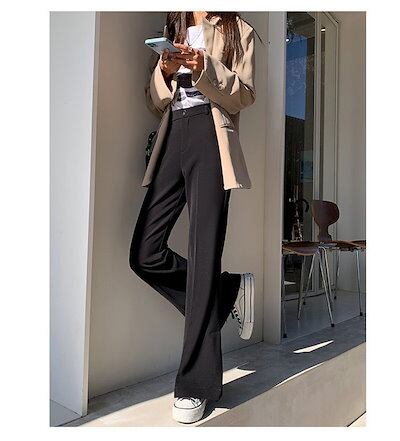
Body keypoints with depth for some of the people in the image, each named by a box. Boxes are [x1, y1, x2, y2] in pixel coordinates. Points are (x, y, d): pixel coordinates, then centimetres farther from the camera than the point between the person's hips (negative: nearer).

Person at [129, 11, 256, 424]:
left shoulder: (238, 31, 16)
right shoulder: (171, 34, 27)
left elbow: (244, 95, 2)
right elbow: (155, 102, 18)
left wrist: (204, 69, -13)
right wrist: (165, 71, -2)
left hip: (210, 138, -5)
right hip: (172, 139, 5)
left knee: (203, 254, -12)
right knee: (144, 253, -8)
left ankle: (197, 384, -5)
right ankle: (230, 290, 12)